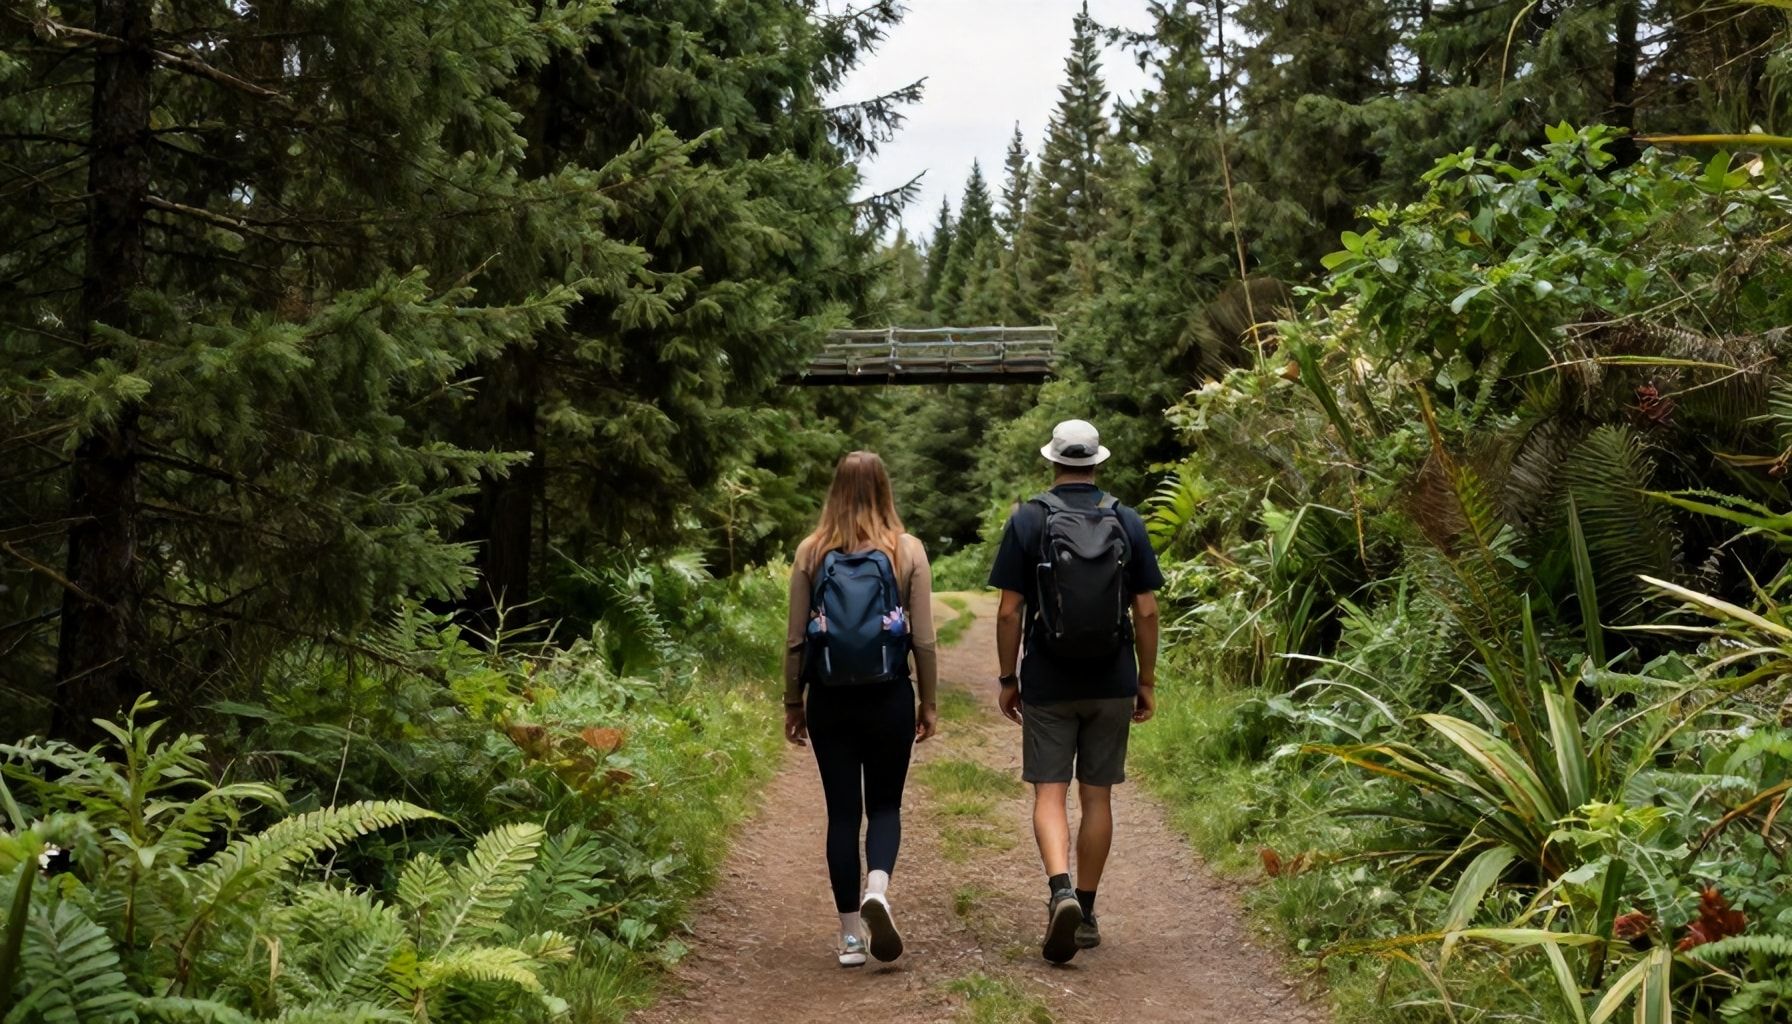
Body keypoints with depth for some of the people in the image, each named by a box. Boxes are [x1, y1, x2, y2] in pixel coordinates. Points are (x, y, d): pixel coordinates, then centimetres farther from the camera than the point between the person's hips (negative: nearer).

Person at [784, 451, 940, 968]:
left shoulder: (811, 552, -1)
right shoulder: (907, 551, -3)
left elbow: (795, 639, 1)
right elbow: (923, 639, -3)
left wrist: (793, 702, 11)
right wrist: (929, 703, 7)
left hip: (830, 697, 1)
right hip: (889, 695, -1)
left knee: (842, 810, 9)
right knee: (885, 804, 14)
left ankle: (850, 935, 11)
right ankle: (877, 888, -13)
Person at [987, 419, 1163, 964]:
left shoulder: (1027, 520, -5)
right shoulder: (1127, 522, 1)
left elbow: (1009, 611, -6)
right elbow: (1146, 611, 0)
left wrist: (1008, 679, 4)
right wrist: (1147, 681, 8)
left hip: (1047, 684, -2)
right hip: (1112, 685, 2)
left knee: (1049, 793, 2)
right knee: (1097, 796, 10)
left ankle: (1061, 890, -19)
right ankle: (1085, 913, 17)